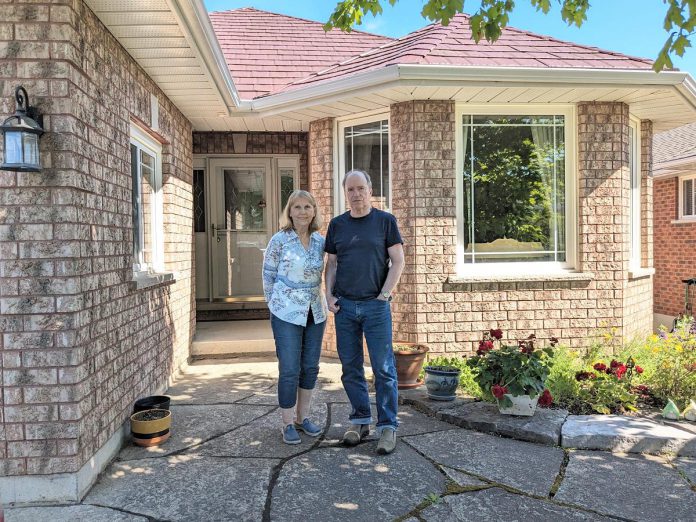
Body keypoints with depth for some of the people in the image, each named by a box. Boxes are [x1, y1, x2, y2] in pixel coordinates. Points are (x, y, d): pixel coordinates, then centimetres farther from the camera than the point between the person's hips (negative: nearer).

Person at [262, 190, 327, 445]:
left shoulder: (320, 241, 4)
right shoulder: (280, 240, -8)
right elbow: (268, 276, 0)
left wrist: (320, 302, 12)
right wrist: (275, 305, 3)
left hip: (315, 313, 5)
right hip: (287, 314, -5)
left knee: (310, 368, 11)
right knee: (289, 370, -1)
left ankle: (303, 417, 28)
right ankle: (288, 424, 14)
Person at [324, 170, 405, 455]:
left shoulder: (385, 221, 2)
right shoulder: (337, 224, 11)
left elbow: (398, 261, -1)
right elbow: (331, 264, 14)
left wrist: (384, 295, -8)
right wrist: (329, 295, 1)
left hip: (375, 305, -3)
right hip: (344, 305, 4)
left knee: (383, 368, 0)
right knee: (351, 367, 9)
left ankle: (388, 426, 10)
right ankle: (360, 421, 22)